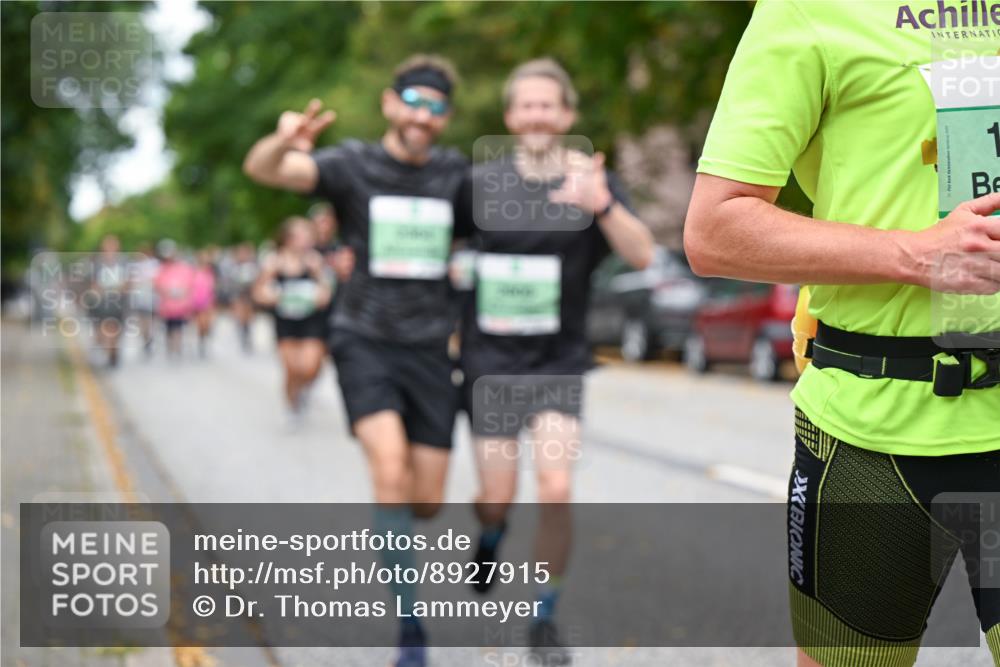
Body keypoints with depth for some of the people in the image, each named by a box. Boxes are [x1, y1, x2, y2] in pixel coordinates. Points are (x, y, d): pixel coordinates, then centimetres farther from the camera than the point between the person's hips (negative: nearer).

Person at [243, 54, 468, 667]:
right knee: (392, 471, -24)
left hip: (429, 348, 3)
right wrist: (285, 142, -47)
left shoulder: (457, 173, 3)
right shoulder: (352, 166, -8)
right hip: (365, 341, -3)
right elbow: (261, 170, -24)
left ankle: (388, 534, 42)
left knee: (428, 500, 4)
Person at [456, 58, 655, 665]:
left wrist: (602, 205, -37)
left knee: (557, 490, -12)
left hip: (559, 362, -1)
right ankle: (490, 539, 42)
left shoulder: (593, 180, -5)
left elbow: (642, 255, -19)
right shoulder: (483, 182, -1)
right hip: (493, 359, 1)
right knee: (499, 497, 3)